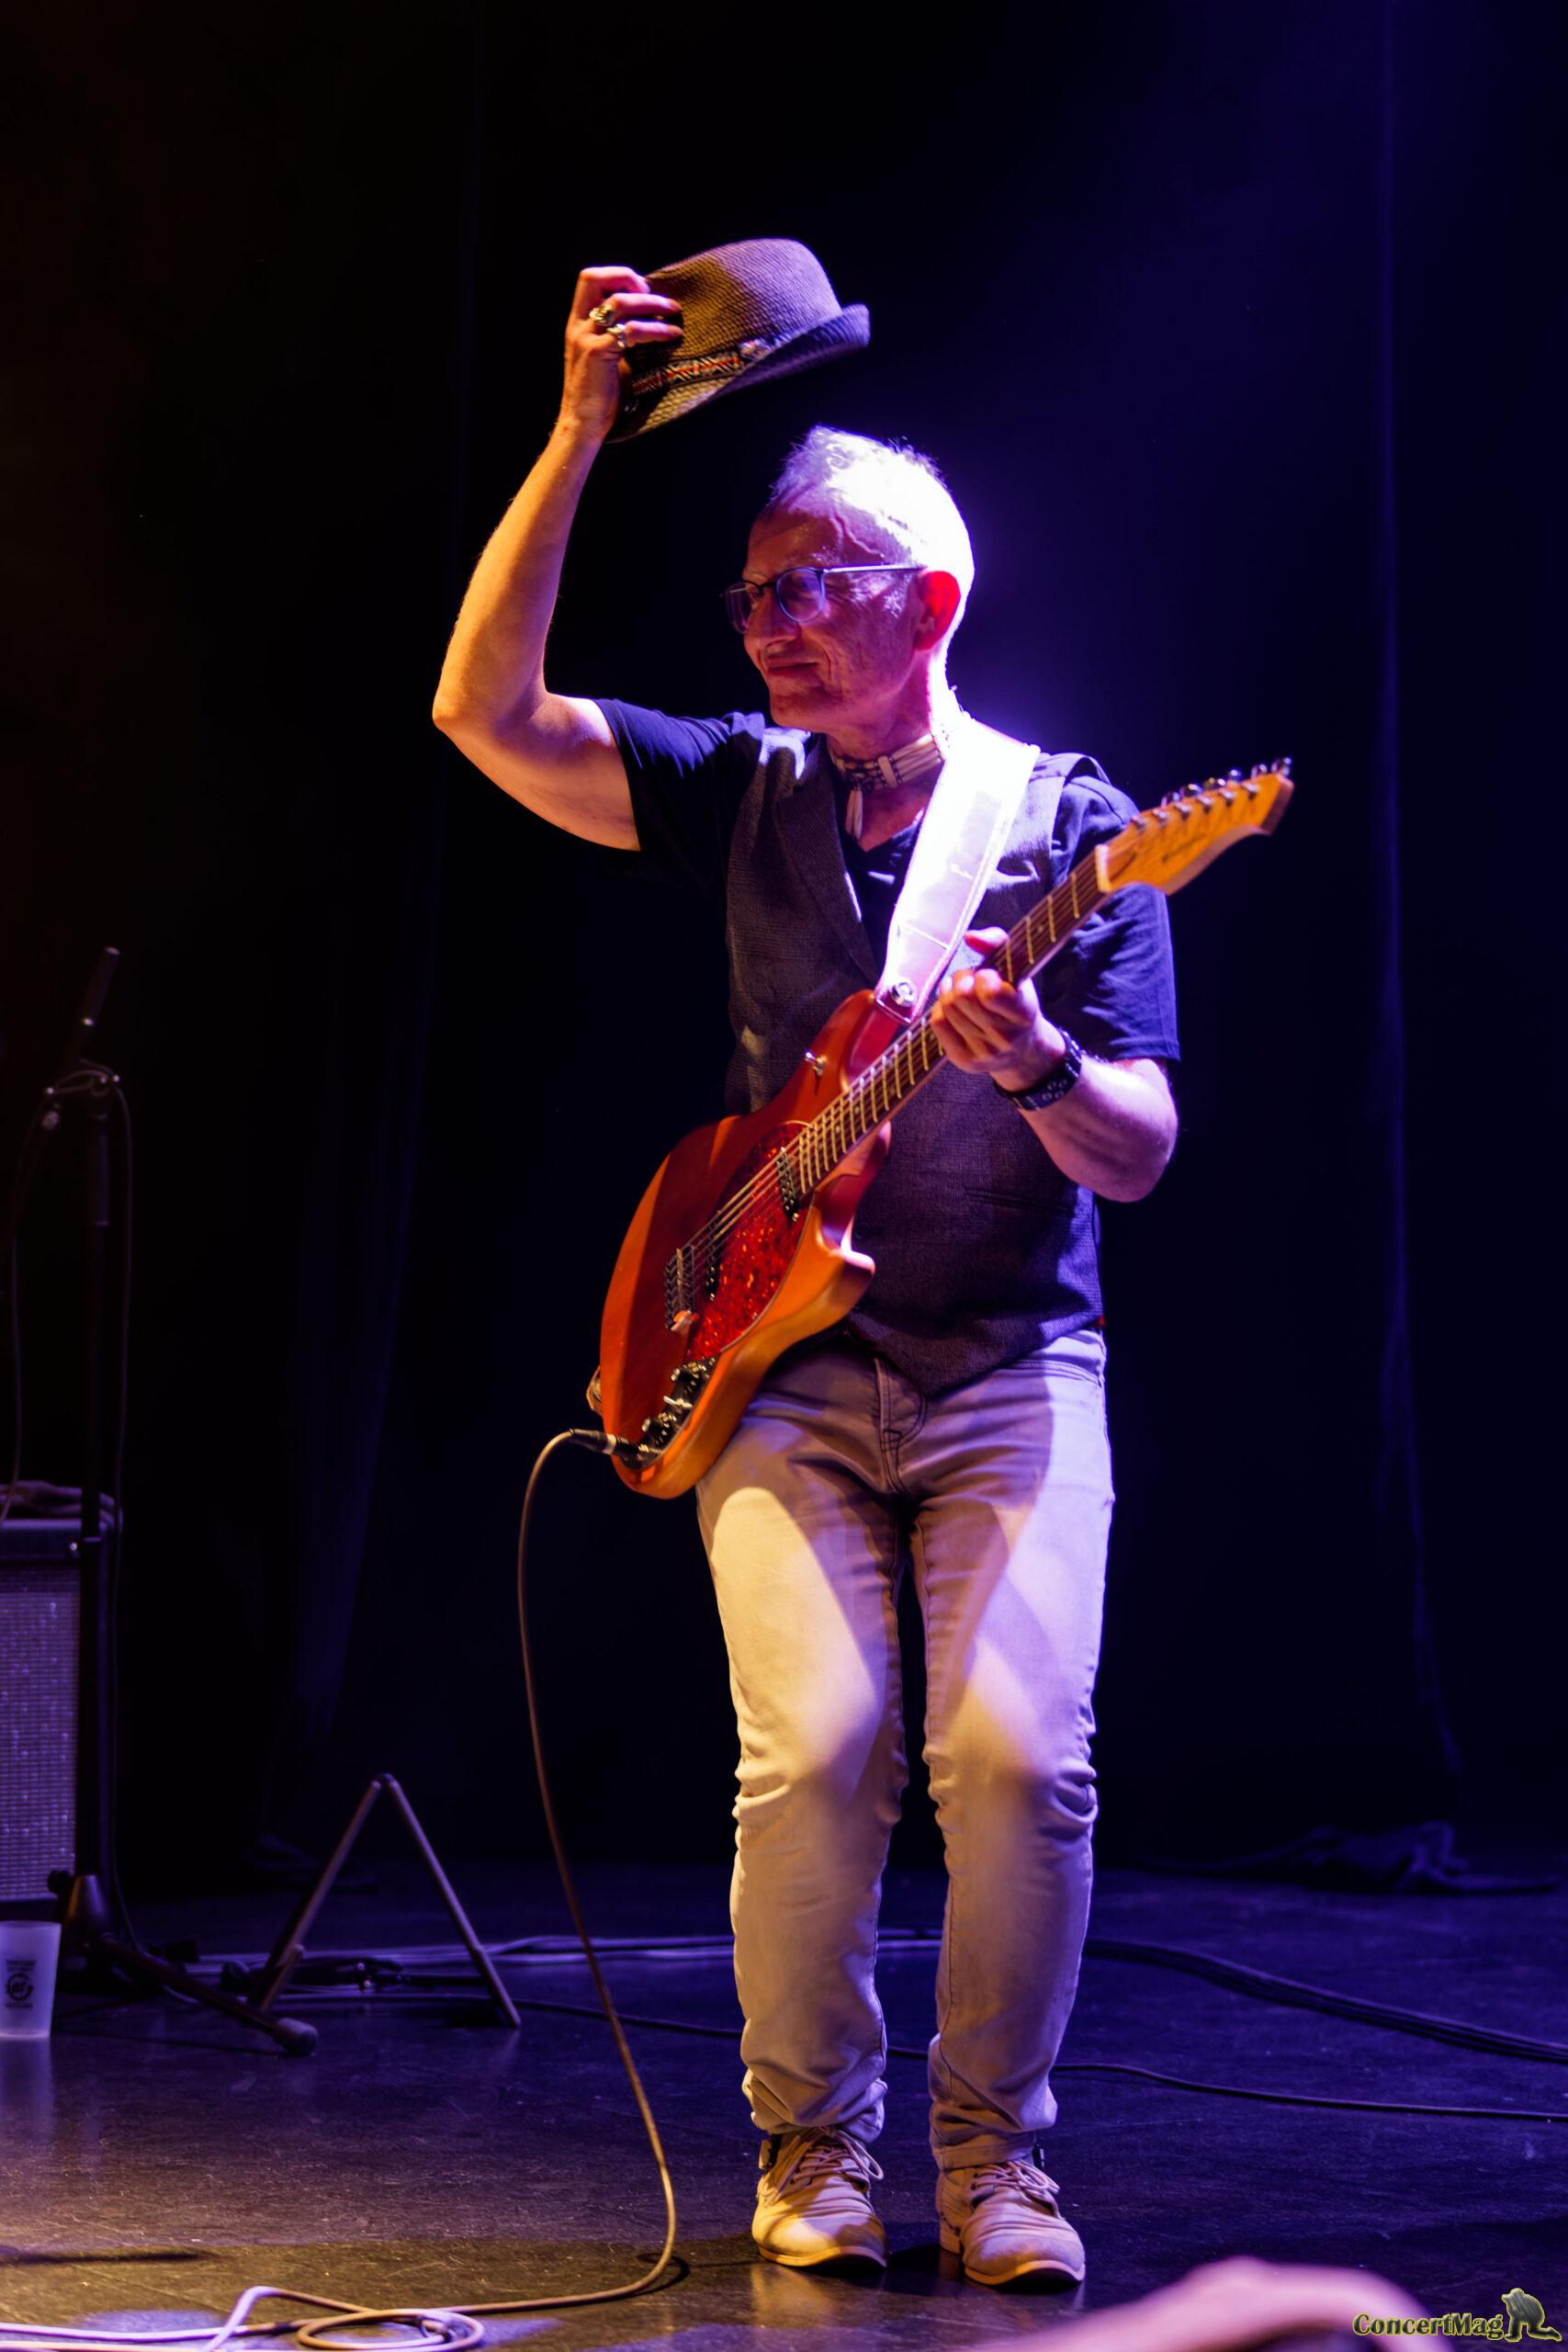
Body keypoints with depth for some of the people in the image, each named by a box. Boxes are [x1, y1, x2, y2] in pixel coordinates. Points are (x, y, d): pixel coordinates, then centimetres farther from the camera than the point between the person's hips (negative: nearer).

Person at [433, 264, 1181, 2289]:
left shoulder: (1072, 826, 0)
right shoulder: (747, 795, 7)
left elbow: (1139, 1156, -4)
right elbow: (483, 711, -6)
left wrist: (1037, 1064, -27)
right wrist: (581, 436, -11)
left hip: (1011, 1365, -1)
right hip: (783, 1367, 1)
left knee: (1021, 1751, -18)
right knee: (815, 1741, -17)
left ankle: (991, 2153, 3)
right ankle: (811, 2146, 4)